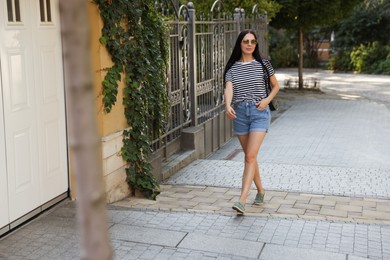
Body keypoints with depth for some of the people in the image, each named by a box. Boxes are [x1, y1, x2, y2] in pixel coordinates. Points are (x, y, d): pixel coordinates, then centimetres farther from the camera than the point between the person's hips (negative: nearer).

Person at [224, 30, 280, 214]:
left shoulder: (263, 64, 5)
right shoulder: (232, 67, 6)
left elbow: (276, 86, 15)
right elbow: (228, 89, -10)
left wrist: (267, 100, -5)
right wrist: (228, 106, -31)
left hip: (259, 112, -3)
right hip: (239, 113, 3)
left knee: (250, 156, -14)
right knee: (249, 156, 12)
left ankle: (242, 201, -19)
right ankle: (260, 191, 31)